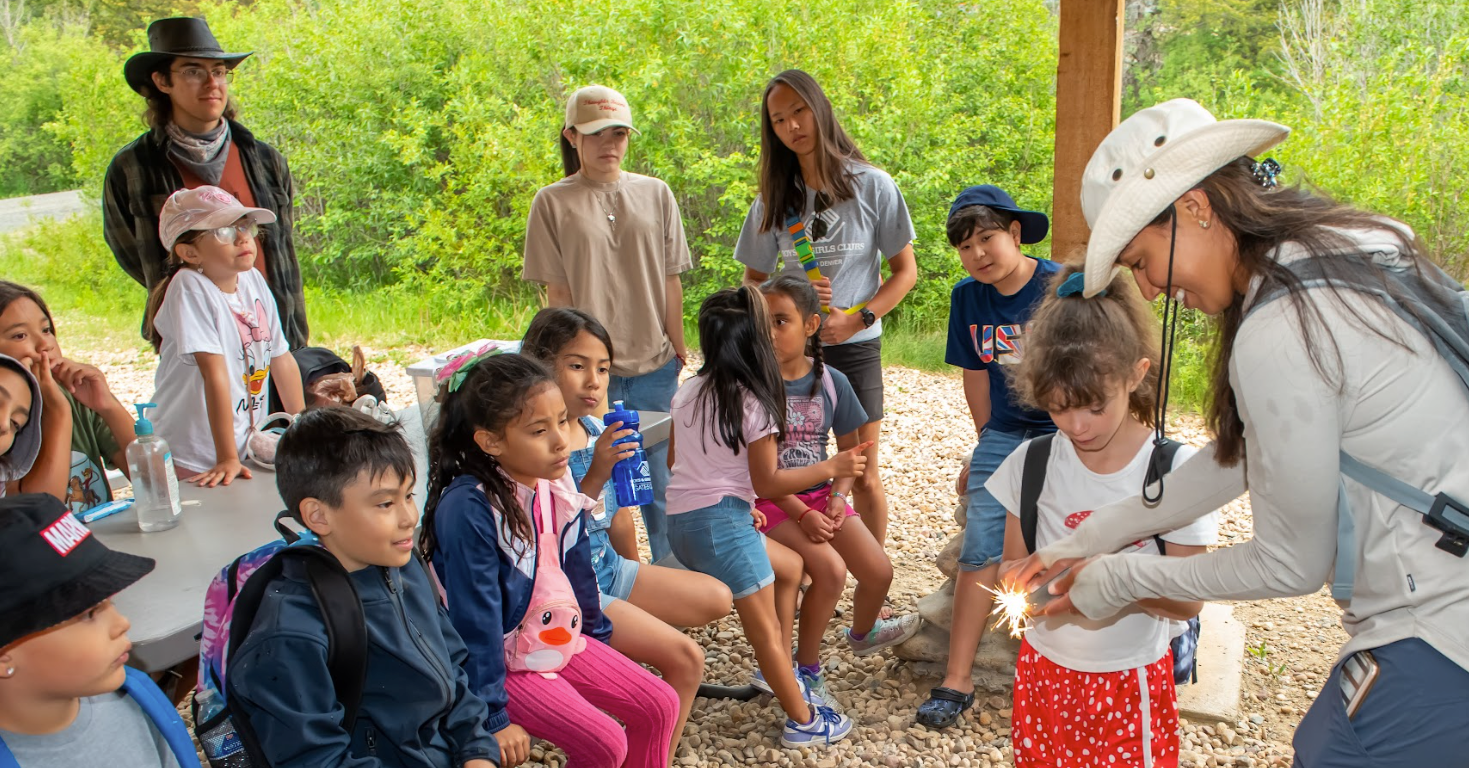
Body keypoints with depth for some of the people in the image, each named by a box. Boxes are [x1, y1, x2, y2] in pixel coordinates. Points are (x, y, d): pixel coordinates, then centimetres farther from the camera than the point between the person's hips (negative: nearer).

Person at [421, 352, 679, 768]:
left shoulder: (556, 483, -5)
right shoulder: (469, 509, -28)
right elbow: (475, 619, -24)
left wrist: (598, 635, 20)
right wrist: (493, 717, -19)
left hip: (563, 638, 7)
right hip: (504, 659, -7)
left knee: (659, 706, 4)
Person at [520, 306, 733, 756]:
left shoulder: (596, 429, 1)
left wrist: (638, 580, 16)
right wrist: (595, 476, -32)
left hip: (609, 567, 9)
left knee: (717, 600, 13)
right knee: (685, 657, -15)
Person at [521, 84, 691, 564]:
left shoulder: (655, 194, 8)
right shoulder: (553, 203, 1)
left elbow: (670, 282, 8)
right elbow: (557, 294, -1)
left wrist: (679, 350, 6)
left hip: (655, 367, 2)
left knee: (660, 485, 9)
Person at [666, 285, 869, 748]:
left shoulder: (688, 392, 9)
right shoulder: (753, 403, -11)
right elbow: (767, 484, -10)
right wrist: (830, 468, -4)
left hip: (681, 519, 8)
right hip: (721, 522, -8)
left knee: (790, 567, 25)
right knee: (765, 624, 3)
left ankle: (777, 671, 31)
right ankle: (803, 721, 13)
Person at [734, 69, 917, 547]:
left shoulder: (871, 185, -2)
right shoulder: (775, 198, 6)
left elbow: (906, 271, 0)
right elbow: (754, 280, 11)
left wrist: (855, 318, -14)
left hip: (856, 349, -2)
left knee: (864, 478, 4)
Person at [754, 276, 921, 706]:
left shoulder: (831, 382, -1)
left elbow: (849, 449, 9)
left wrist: (837, 496, -9)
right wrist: (801, 514, -20)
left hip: (820, 494, 5)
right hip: (770, 500, -4)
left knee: (879, 573, -2)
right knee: (830, 569, -26)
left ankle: (862, 634, 35)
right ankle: (807, 670, -4)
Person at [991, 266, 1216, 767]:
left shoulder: (1175, 469, -13)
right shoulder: (1032, 462, -6)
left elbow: (1188, 599, -12)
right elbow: (1013, 564, 2)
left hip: (1130, 682, -2)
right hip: (1045, 668, 2)